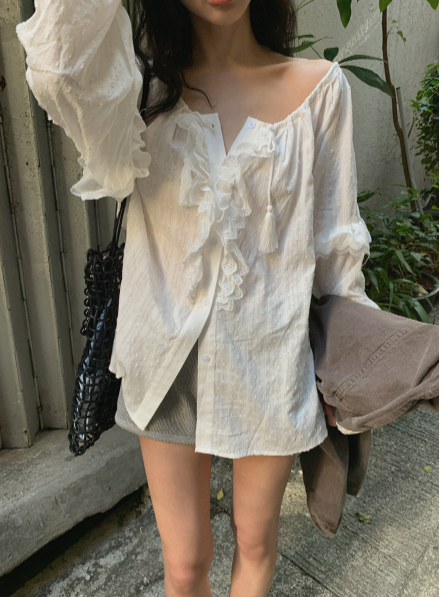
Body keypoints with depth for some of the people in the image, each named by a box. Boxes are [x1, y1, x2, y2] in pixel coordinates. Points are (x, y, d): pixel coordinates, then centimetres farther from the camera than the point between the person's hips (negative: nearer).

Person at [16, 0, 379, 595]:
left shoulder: (320, 87, -3)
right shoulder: (143, 83, -2)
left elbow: (335, 240, 1)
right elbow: (64, 73, -27)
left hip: (271, 357, 1)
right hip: (172, 358, 1)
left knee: (255, 540, 22)